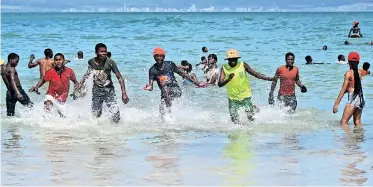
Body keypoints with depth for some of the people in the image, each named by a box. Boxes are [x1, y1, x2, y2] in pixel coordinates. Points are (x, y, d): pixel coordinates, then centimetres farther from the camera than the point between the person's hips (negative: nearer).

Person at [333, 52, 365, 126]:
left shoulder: (349, 73, -10)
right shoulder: (359, 73, 8)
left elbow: (344, 89, -11)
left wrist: (336, 104, -10)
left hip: (353, 98, -7)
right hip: (360, 98, 7)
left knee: (343, 122, -7)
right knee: (357, 122, 13)